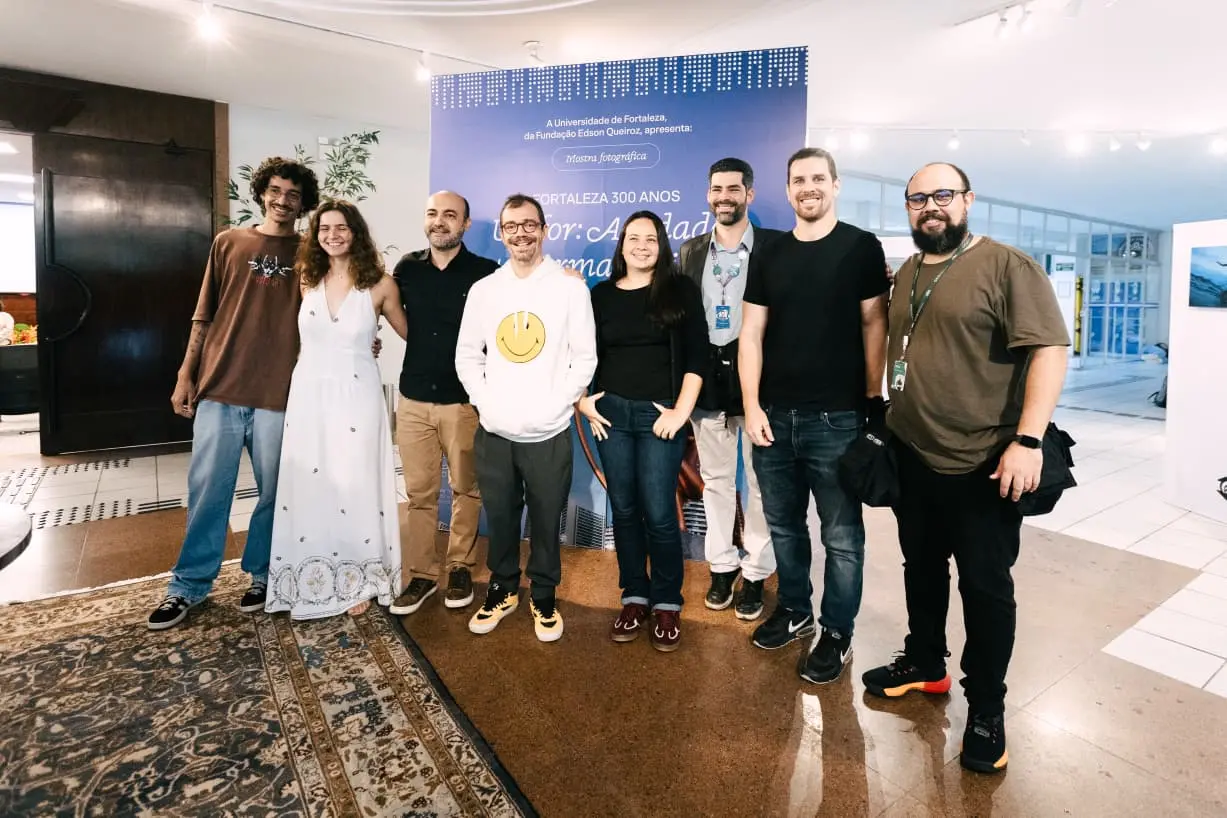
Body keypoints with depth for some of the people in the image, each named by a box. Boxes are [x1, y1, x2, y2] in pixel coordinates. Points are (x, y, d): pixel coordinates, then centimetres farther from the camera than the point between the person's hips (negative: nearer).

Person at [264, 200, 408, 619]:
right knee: (307, 489, 8)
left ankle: (355, 581, 20)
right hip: (307, 396, 4)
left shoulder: (380, 284, -5)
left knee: (353, 487, 3)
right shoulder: (307, 280, 6)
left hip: (355, 398, -3)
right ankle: (308, 581, 24)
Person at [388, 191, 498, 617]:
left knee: (466, 489, 9)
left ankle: (460, 566, 26)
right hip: (413, 399, 3)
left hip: (464, 400, -3)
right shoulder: (407, 268, 6)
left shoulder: (485, 273, -5)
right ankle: (421, 573, 21)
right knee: (419, 492, 8)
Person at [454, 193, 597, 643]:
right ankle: (502, 589, 36)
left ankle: (544, 596, 30)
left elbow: (585, 358, -3)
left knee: (546, 520, 9)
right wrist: (485, 402, -5)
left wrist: (553, 405, -12)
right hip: (494, 432, 3)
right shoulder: (483, 289, 7)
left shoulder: (570, 286, -1)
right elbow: (467, 355, 8)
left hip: (549, 433, -2)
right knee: (499, 517, 14)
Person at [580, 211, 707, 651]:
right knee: (624, 509, 8)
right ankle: (635, 597, 23)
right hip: (611, 413, 3)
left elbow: (697, 356, -5)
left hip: (660, 415, -3)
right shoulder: (602, 294, 9)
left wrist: (681, 411, -11)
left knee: (658, 513, -3)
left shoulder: (681, 290, 1)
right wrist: (582, 400, 3)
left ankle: (667, 604, 15)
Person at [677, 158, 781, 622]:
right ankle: (722, 565, 25)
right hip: (706, 375, 3)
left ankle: (756, 572, 19)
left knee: (758, 479, 5)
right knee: (715, 477, 11)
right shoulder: (691, 251, 10)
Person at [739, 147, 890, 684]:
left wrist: (873, 400, -2)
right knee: (784, 525, 15)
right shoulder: (769, 256, 9)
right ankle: (794, 611, 35)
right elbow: (751, 334, 6)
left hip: (837, 418, -3)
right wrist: (752, 406, -2)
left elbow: (873, 325, 0)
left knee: (841, 535, 6)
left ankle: (837, 633, 24)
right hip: (773, 416, 4)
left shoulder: (861, 248, 1)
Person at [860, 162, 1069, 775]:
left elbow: (1049, 350, -17)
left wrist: (1028, 439, -25)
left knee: (985, 587, 7)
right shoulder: (906, 274, 11)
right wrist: (888, 419, 15)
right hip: (911, 456, 6)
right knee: (921, 568, 19)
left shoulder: (1007, 266, -10)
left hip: (983, 465, -6)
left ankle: (986, 708, 25)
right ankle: (924, 664, 39)